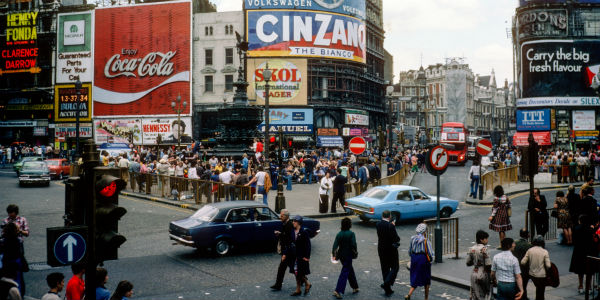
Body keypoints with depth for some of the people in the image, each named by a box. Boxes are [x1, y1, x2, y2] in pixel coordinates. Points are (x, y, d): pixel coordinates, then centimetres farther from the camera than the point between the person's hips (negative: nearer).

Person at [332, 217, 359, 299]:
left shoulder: (339, 234, 0)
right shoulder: (351, 234, -14)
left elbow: (335, 245, -7)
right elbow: (353, 245, -19)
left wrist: (333, 254, -8)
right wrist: (355, 252, -2)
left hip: (341, 255, 6)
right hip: (348, 255, -6)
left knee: (350, 270, 22)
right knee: (345, 272, -3)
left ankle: (355, 287, 34)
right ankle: (338, 291, -11)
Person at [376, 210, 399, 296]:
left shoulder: (378, 224, -2)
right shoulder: (390, 226, -20)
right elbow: (396, 238, -20)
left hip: (381, 249, 6)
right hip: (391, 249, -6)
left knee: (385, 269, 13)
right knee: (395, 267, 10)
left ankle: (388, 290, 18)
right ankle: (387, 284, -8)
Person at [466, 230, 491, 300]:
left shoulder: (471, 249, 3)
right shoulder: (484, 249, -16)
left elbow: (468, 263, 7)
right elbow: (488, 265, -17)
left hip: (474, 274, 6)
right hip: (483, 274, -6)